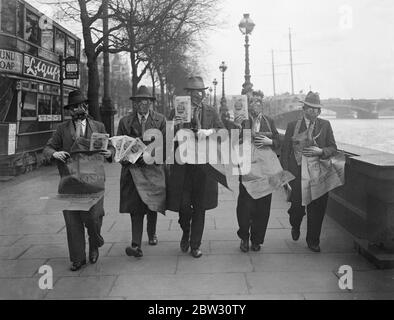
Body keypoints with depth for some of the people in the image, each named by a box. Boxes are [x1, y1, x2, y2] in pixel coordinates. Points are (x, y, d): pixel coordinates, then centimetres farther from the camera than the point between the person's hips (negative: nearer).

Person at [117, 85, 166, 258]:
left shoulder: (160, 119, 5)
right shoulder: (125, 121, 7)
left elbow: (163, 143, 0)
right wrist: (126, 160, -11)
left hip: (153, 167, 1)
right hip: (133, 168, -1)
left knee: (152, 204, 14)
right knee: (135, 207, -9)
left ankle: (152, 234, 38)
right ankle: (136, 245, -11)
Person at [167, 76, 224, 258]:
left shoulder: (211, 112, 11)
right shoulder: (177, 112, 6)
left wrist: (209, 131, -17)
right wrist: (174, 127, -17)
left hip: (204, 166, 1)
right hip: (182, 165, -1)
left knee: (200, 207, 5)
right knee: (183, 204, -5)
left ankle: (195, 245, 19)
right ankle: (185, 233, 28)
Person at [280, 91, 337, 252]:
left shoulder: (325, 125, 8)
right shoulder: (292, 126, 3)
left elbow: (333, 148, 7)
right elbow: (285, 150, 2)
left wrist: (320, 151, -13)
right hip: (297, 173, -1)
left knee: (317, 209, 3)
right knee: (297, 206, -3)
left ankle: (313, 241, 22)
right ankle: (295, 227, 33)